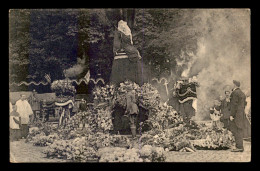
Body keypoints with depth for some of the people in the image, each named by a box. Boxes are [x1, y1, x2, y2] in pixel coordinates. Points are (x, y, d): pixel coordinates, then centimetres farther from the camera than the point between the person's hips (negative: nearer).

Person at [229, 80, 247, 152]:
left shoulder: (235, 93, -12)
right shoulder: (242, 93, 17)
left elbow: (234, 104, -18)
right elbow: (244, 103, 19)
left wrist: (231, 115, -18)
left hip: (236, 114, -9)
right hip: (241, 114, 9)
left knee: (236, 130, -10)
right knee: (239, 130, 9)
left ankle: (239, 147, -14)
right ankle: (240, 146, 8)